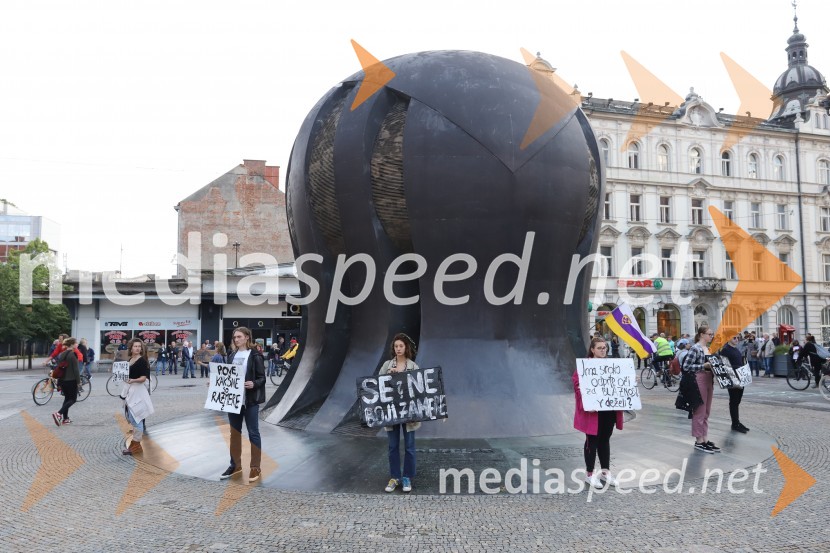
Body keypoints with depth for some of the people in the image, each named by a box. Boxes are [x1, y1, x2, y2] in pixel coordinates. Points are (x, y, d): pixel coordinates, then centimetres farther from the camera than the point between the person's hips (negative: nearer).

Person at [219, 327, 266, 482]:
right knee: (234, 432, 13)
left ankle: (256, 467, 8)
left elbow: (262, 378, -9)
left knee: (253, 433, 1)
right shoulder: (232, 355, 10)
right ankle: (235, 465, 24)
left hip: (250, 400, -6)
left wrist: (254, 384, -28)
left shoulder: (255, 355, -7)